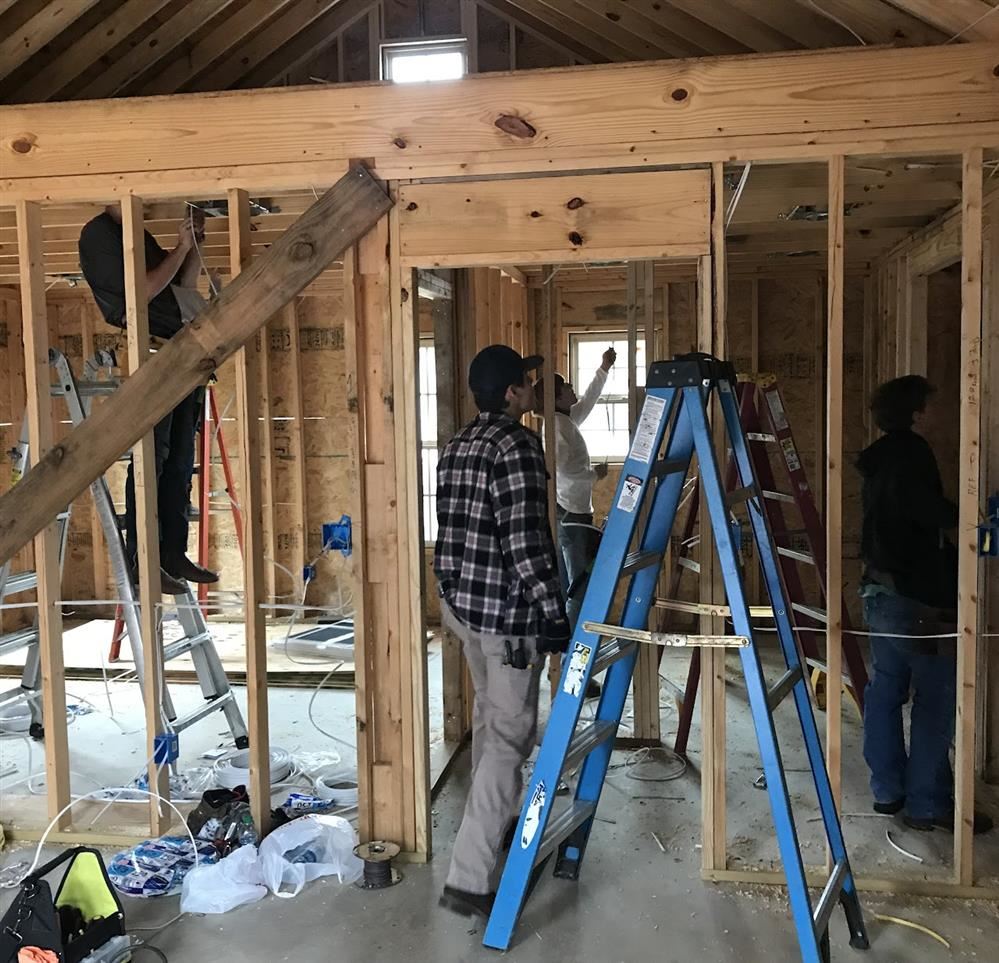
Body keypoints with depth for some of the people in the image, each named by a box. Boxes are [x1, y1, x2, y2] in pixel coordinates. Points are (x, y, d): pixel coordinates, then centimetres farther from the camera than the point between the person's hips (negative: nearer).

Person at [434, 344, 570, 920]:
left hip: (462, 601, 9)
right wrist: (556, 616, -16)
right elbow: (527, 542, -22)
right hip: (509, 612, -9)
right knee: (510, 736, -4)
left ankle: (498, 822, 41)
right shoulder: (518, 446, -17)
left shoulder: (459, 445, 9)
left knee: (490, 717, 24)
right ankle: (471, 879, -3)